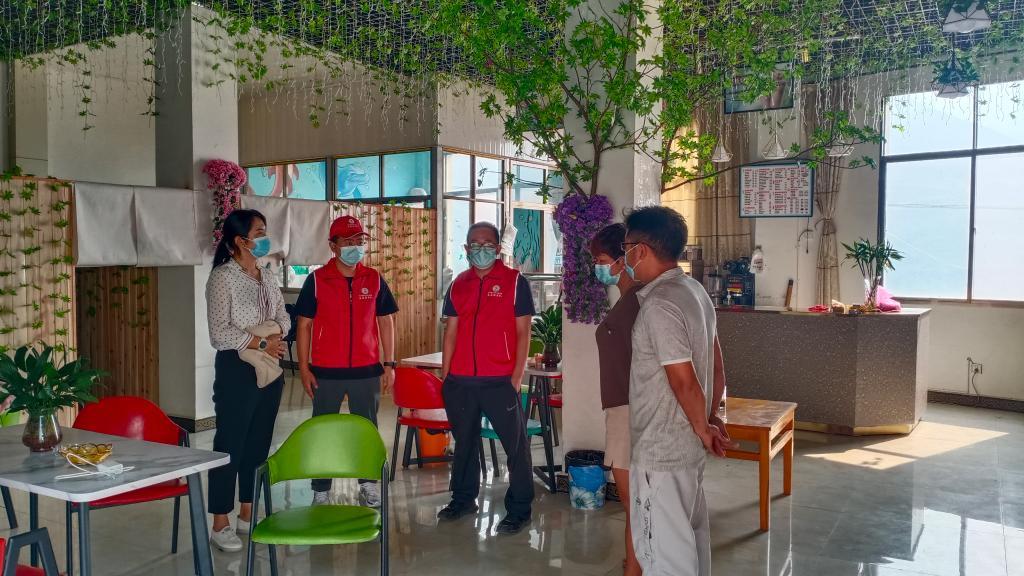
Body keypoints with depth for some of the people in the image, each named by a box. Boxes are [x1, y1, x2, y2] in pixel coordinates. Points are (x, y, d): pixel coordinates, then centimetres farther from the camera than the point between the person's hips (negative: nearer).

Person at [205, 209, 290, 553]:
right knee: (230, 444, -2)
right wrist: (262, 343, -16)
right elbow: (220, 332, -16)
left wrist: (276, 334, -9)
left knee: (259, 443, 11)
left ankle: (247, 515, 24)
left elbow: (283, 317, 13)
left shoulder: (266, 278, 12)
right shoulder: (222, 278, -10)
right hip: (237, 368, -7)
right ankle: (220, 525, 9)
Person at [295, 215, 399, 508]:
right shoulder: (317, 280, -3)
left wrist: (389, 364, 2)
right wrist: (304, 368, -6)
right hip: (326, 372, -1)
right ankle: (321, 492, 20)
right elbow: (304, 324, -1)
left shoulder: (374, 279, 3)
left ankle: (368, 485, 28)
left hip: (367, 370, 2)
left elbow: (385, 321, 7)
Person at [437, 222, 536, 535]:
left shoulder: (515, 282, -2)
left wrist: (517, 377, -11)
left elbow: (523, 333, -5)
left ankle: (519, 510, 13)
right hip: (460, 381, 5)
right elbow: (451, 332, 12)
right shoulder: (458, 285, 11)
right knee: (464, 441, 17)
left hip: (500, 381, -4)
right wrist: (444, 375, 7)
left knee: (515, 445, 1)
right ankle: (463, 499, 33)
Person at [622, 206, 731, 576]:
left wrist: (703, 429, -7)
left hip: (661, 450, -9)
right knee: (691, 533, 21)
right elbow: (715, 367, 12)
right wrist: (711, 418, 15)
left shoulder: (659, 304, -23)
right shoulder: (695, 290, 7)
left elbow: (684, 381, -22)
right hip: (689, 444, 9)